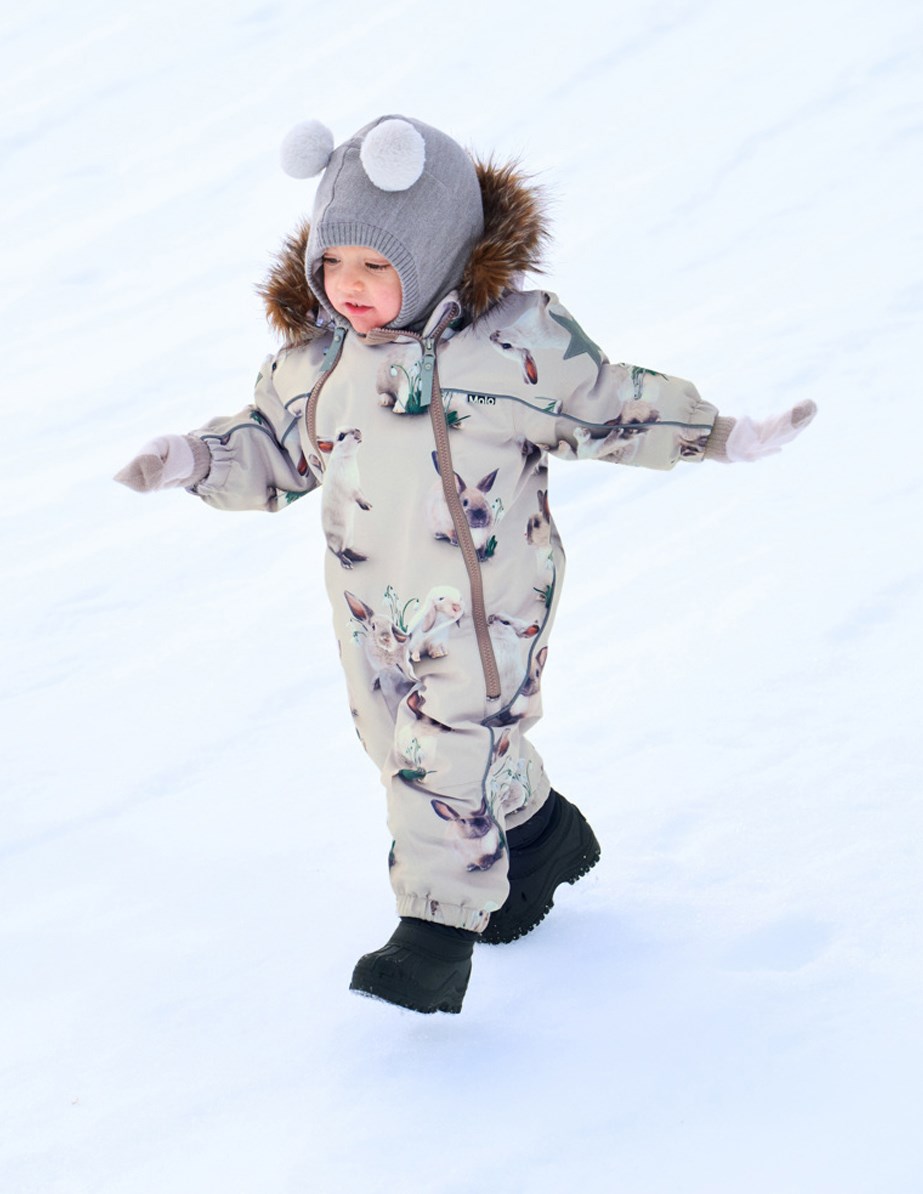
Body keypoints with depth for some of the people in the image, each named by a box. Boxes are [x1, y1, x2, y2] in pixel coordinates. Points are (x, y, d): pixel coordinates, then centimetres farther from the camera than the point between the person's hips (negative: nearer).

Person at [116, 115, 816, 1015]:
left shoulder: (519, 340, -16)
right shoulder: (313, 354, -3)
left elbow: (611, 408, -4)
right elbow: (271, 450, 9)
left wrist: (726, 437, -5)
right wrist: (193, 460, -8)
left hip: (487, 603, -6)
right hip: (370, 606, 6)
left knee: (446, 756, -10)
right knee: (402, 749, 19)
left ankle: (438, 929, 4)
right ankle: (541, 836, 42)